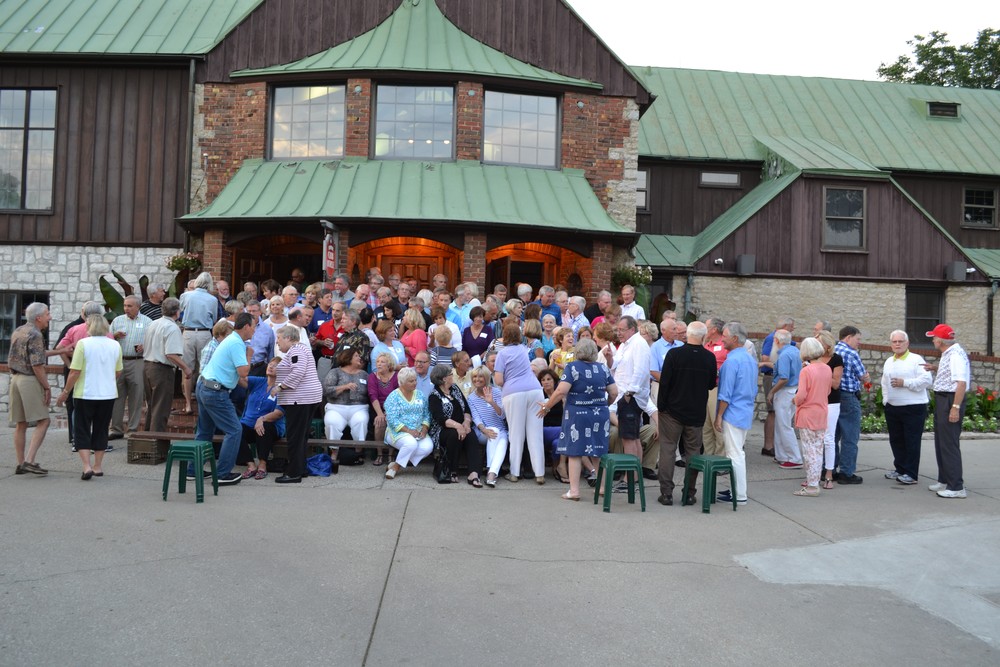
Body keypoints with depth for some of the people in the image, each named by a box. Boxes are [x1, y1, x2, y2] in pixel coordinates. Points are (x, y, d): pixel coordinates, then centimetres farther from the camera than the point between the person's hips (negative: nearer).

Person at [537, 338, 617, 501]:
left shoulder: (572, 367, -7)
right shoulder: (602, 368, 5)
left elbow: (561, 391, -17)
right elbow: (614, 392, 5)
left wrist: (547, 406, -6)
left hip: (576, 414, -4)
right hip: (600, 414, 4)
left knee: (574, 452, 3)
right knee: (598, 452, 13)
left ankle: (574, 490, 2)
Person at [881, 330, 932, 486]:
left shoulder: (916, 359, -6)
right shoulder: (888, 362, 15)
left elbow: (927, 380, -16)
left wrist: (904, 383, -18)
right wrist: (885, 400, 13)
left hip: (913, 408, -7)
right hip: (892, 408, 7)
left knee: (912, 442, -2)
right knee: (896, 440, 13)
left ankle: (911, 474, 3)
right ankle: (900, 469, 25)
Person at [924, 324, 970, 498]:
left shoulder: (956, 355, -19)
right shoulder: (947, 354, 12)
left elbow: (961, 383, -25)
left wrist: (956, 407, -27)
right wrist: (935, 367, 19)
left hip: (951, 401, -11)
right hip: (942, 399, 11)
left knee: (949, 444, -8)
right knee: (941, 442, 18)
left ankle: (956, 487, -4)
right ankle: (944, 480, 29)